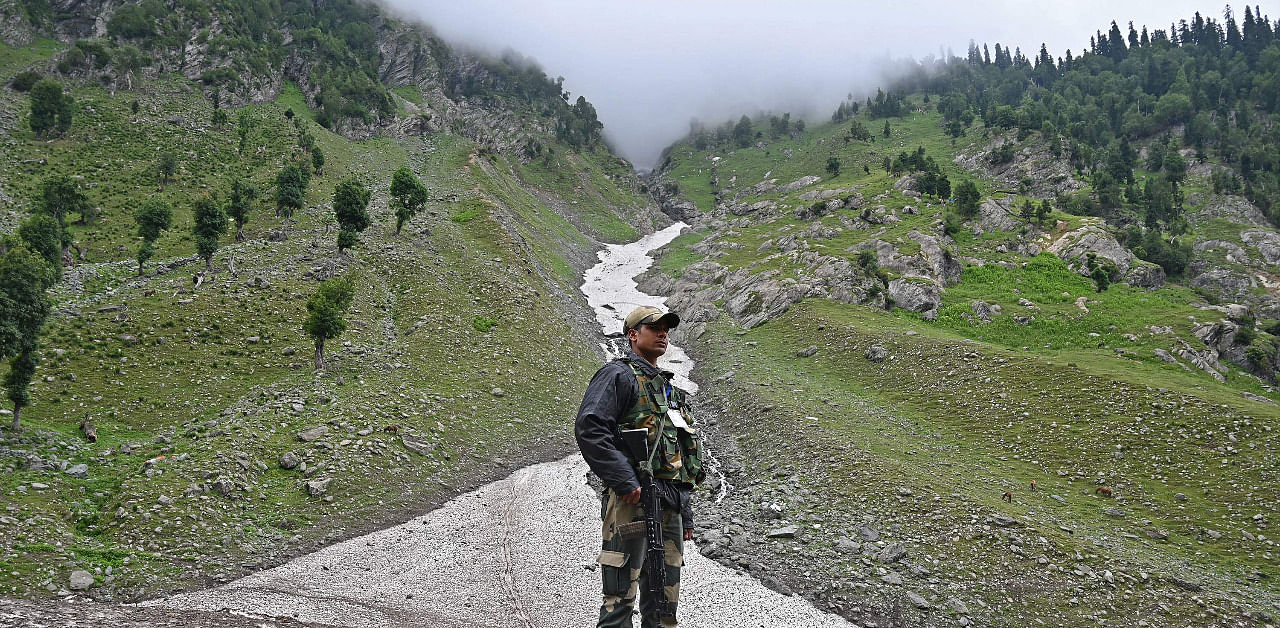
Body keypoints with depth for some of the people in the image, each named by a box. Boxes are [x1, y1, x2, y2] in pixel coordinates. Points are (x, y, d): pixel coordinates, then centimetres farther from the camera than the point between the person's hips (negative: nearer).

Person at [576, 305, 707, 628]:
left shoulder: (668, 388, 26)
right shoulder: (619, 375, -2)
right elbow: (589, 428, -18)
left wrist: (686, 514, 23)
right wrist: (625, 480, -23)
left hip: (670, 504, 9)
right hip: (633, 500, -8)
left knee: (665, 601, 11)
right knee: (621, 598, -8)